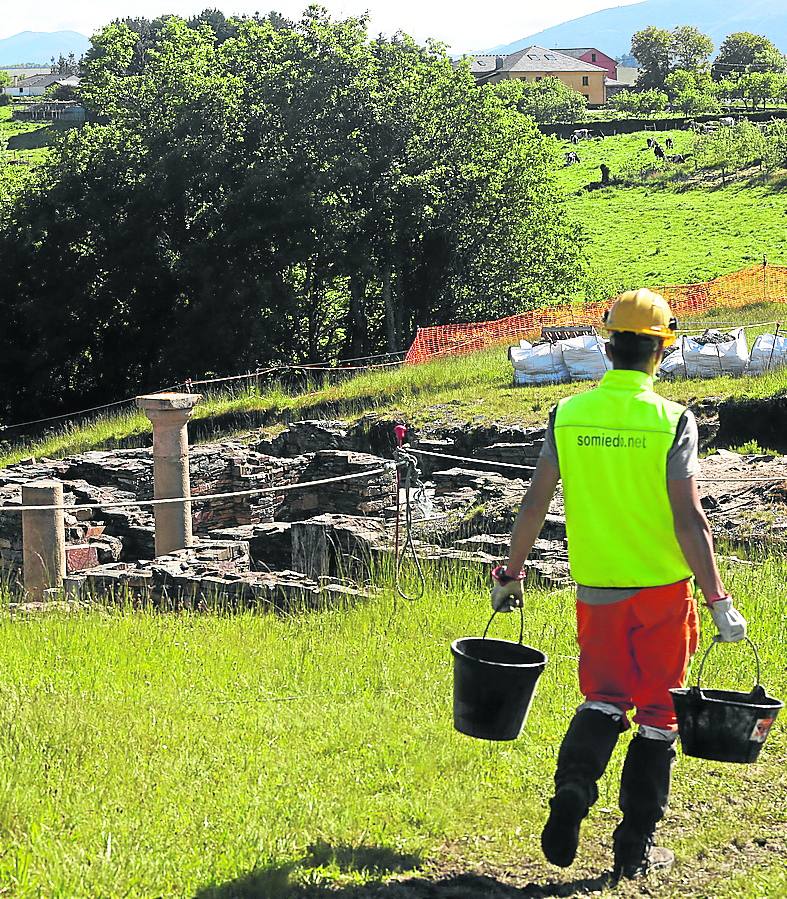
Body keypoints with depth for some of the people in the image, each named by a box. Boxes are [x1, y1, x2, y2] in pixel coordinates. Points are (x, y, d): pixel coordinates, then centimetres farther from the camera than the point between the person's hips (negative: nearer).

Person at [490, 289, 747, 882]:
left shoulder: (568, 415, -1)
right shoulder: (672, 421, -11)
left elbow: (535, 504, 2)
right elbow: (688, 518, -15)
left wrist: (512, 572, 14)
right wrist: (718, 601, -11)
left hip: (595, 590, 3)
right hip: (662, 589, -3)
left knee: (604, 699, 18)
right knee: (657, 713, 9)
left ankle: (571, 796, -6)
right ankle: (636, 847, 13)